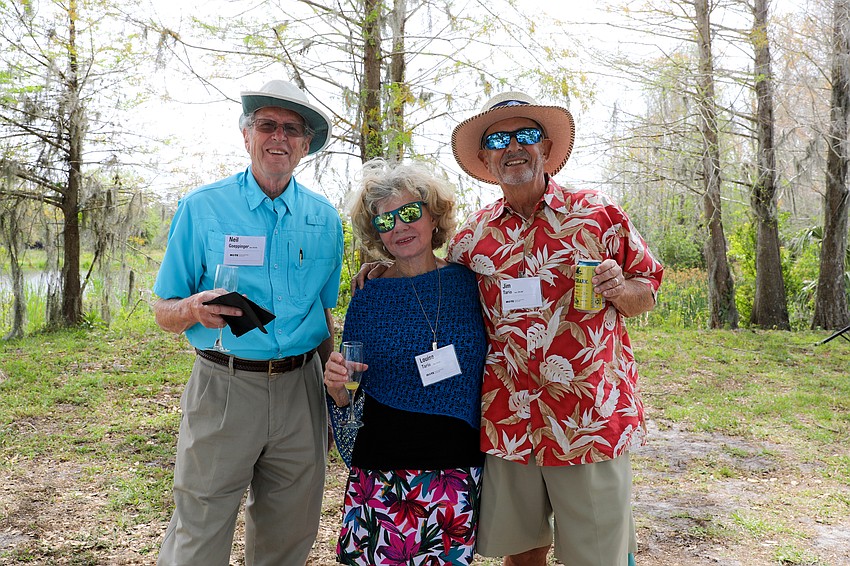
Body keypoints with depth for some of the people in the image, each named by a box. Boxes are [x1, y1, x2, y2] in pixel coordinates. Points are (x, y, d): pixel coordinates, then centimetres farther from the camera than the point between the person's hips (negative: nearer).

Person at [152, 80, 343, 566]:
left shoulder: (325, 217, 7)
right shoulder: (201, 208, -1)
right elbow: (165, 312, 1)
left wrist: (334, 389, 9)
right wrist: (195, 309, -22)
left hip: (301, 391, 3)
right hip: (223, 389, -2)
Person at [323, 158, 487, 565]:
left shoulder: (468, 282, 0)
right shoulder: (369, 299, -2)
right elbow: (350, 403, 4)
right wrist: (338, 388, -17)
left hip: (460, 474, 1)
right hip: (384, 473, -1)